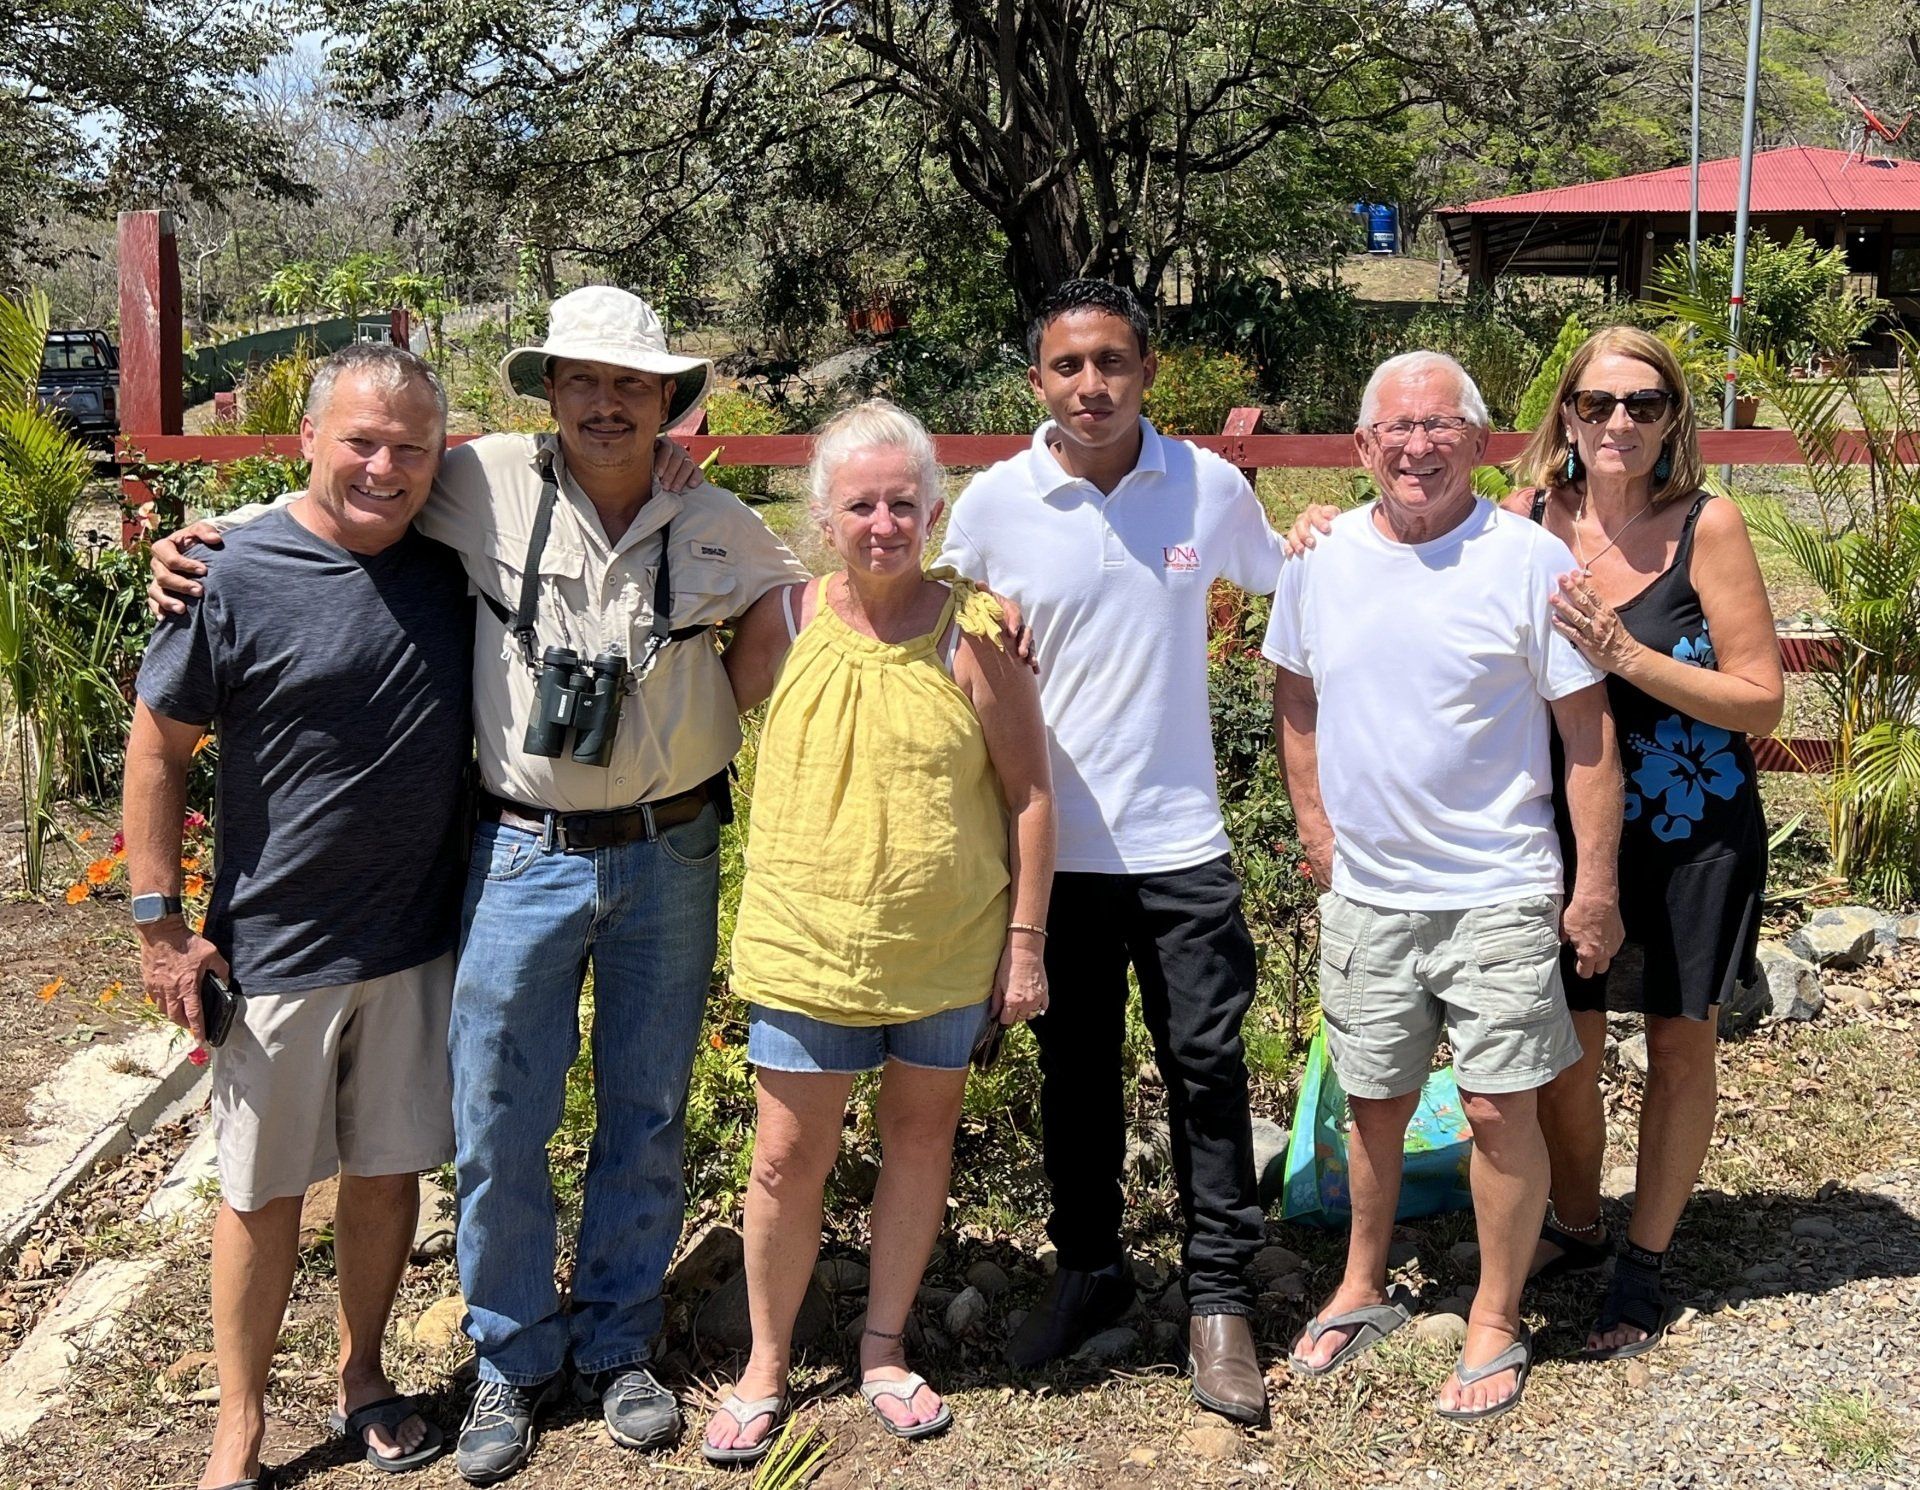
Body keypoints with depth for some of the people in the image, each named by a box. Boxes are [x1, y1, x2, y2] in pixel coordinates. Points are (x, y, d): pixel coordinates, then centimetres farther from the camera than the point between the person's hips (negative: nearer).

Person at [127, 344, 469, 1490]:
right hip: (277, 952, -3)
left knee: (389, 1171, 15)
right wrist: (162, 925, -7)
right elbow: (159, 748, -6)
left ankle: (364, 1379, 35)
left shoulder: (455, 571, -1)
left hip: (419, 943, 3)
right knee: (263, 1188, 9)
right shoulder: (238, 580, -12)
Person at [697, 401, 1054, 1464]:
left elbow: (1028, 793, -3)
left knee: (919, 1138, 14)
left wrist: (1025, 940, -3)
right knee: (788, 1159, 6)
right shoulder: (781, 624, -4)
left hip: (948, 955, 0)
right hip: (807, 947, 0)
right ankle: (765, 1366, 28)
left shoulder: (975, 631, -8)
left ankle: (884, 1352, 34)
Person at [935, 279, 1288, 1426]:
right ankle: (1090, 1268, 34)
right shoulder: (993, 505, -4)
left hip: (1180, 839, 0)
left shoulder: (1210, 486, -4)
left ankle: (1221, 1298, 21)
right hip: (1054, 844, 1)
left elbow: (1289, 589, 16)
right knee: (1075, 1068, 15)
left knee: (1207, 1065, 5)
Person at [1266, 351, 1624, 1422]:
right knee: (1375, 1104, 15)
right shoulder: (1321, 560, 1)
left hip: (1498, 893, -3)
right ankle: (1364, 1291, 36)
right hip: (1365, 893, 4)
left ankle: (1498, 1324, 21)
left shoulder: (1530, 561, -11)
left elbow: (1589, 730, -7)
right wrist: (1315, 822, 9)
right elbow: (1296, 694, 17)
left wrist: (1597, 886, -8)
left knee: (1502, 1110, 1)